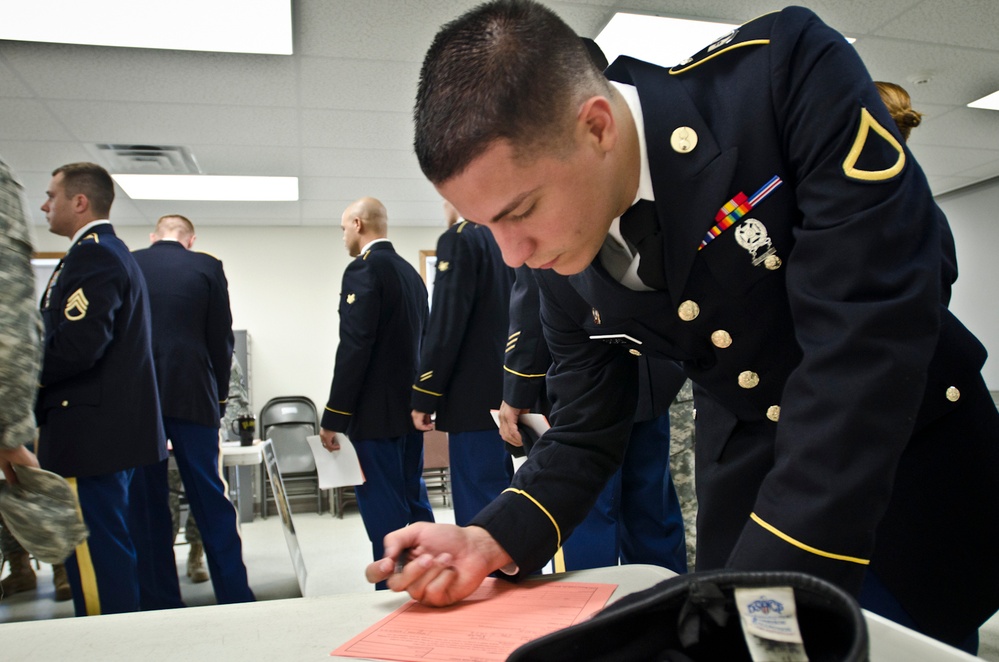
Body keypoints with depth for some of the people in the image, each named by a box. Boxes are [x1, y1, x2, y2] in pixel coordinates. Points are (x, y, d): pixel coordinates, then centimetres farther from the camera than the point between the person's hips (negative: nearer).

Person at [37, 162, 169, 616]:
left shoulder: (91, 255, -13)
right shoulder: (112, 251, 18)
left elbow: (77, 346, -24)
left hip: (89, 430, -11)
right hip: (115, 425, 11)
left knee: (97, 552, -3)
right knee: (114, 544, 18)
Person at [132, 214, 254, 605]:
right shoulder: (206, 267, 1)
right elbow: (221, 339, 0)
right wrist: (220, 396, 10)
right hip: (192, 396, -1)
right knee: (211, 502, 5)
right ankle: (235, 596, 10)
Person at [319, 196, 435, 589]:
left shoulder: (363, 269, -12)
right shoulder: (410, 272, 14)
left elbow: (354, 348, -20)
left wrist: (333, 418, -16)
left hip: (376, 413, -9)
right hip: (410, 408, 9)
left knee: (383, 512, -3)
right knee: (414, 500, 17)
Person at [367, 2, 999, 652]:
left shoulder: (787, 72, -28)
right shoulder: (560, 264, -13)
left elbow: (867, 333, -33)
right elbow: (585, 434, -3)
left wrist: (766, 591, -34)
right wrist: (490, 541, -20)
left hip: (917, 453, -2)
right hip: (746, 482, 3)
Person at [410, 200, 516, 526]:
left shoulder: (459, 239, -9)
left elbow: (446, 326, -16)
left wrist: (424, 398, -12)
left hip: (475, 401, -8)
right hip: (507, 396, 9)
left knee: (478, 510, -4)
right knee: (499, 499, 16)